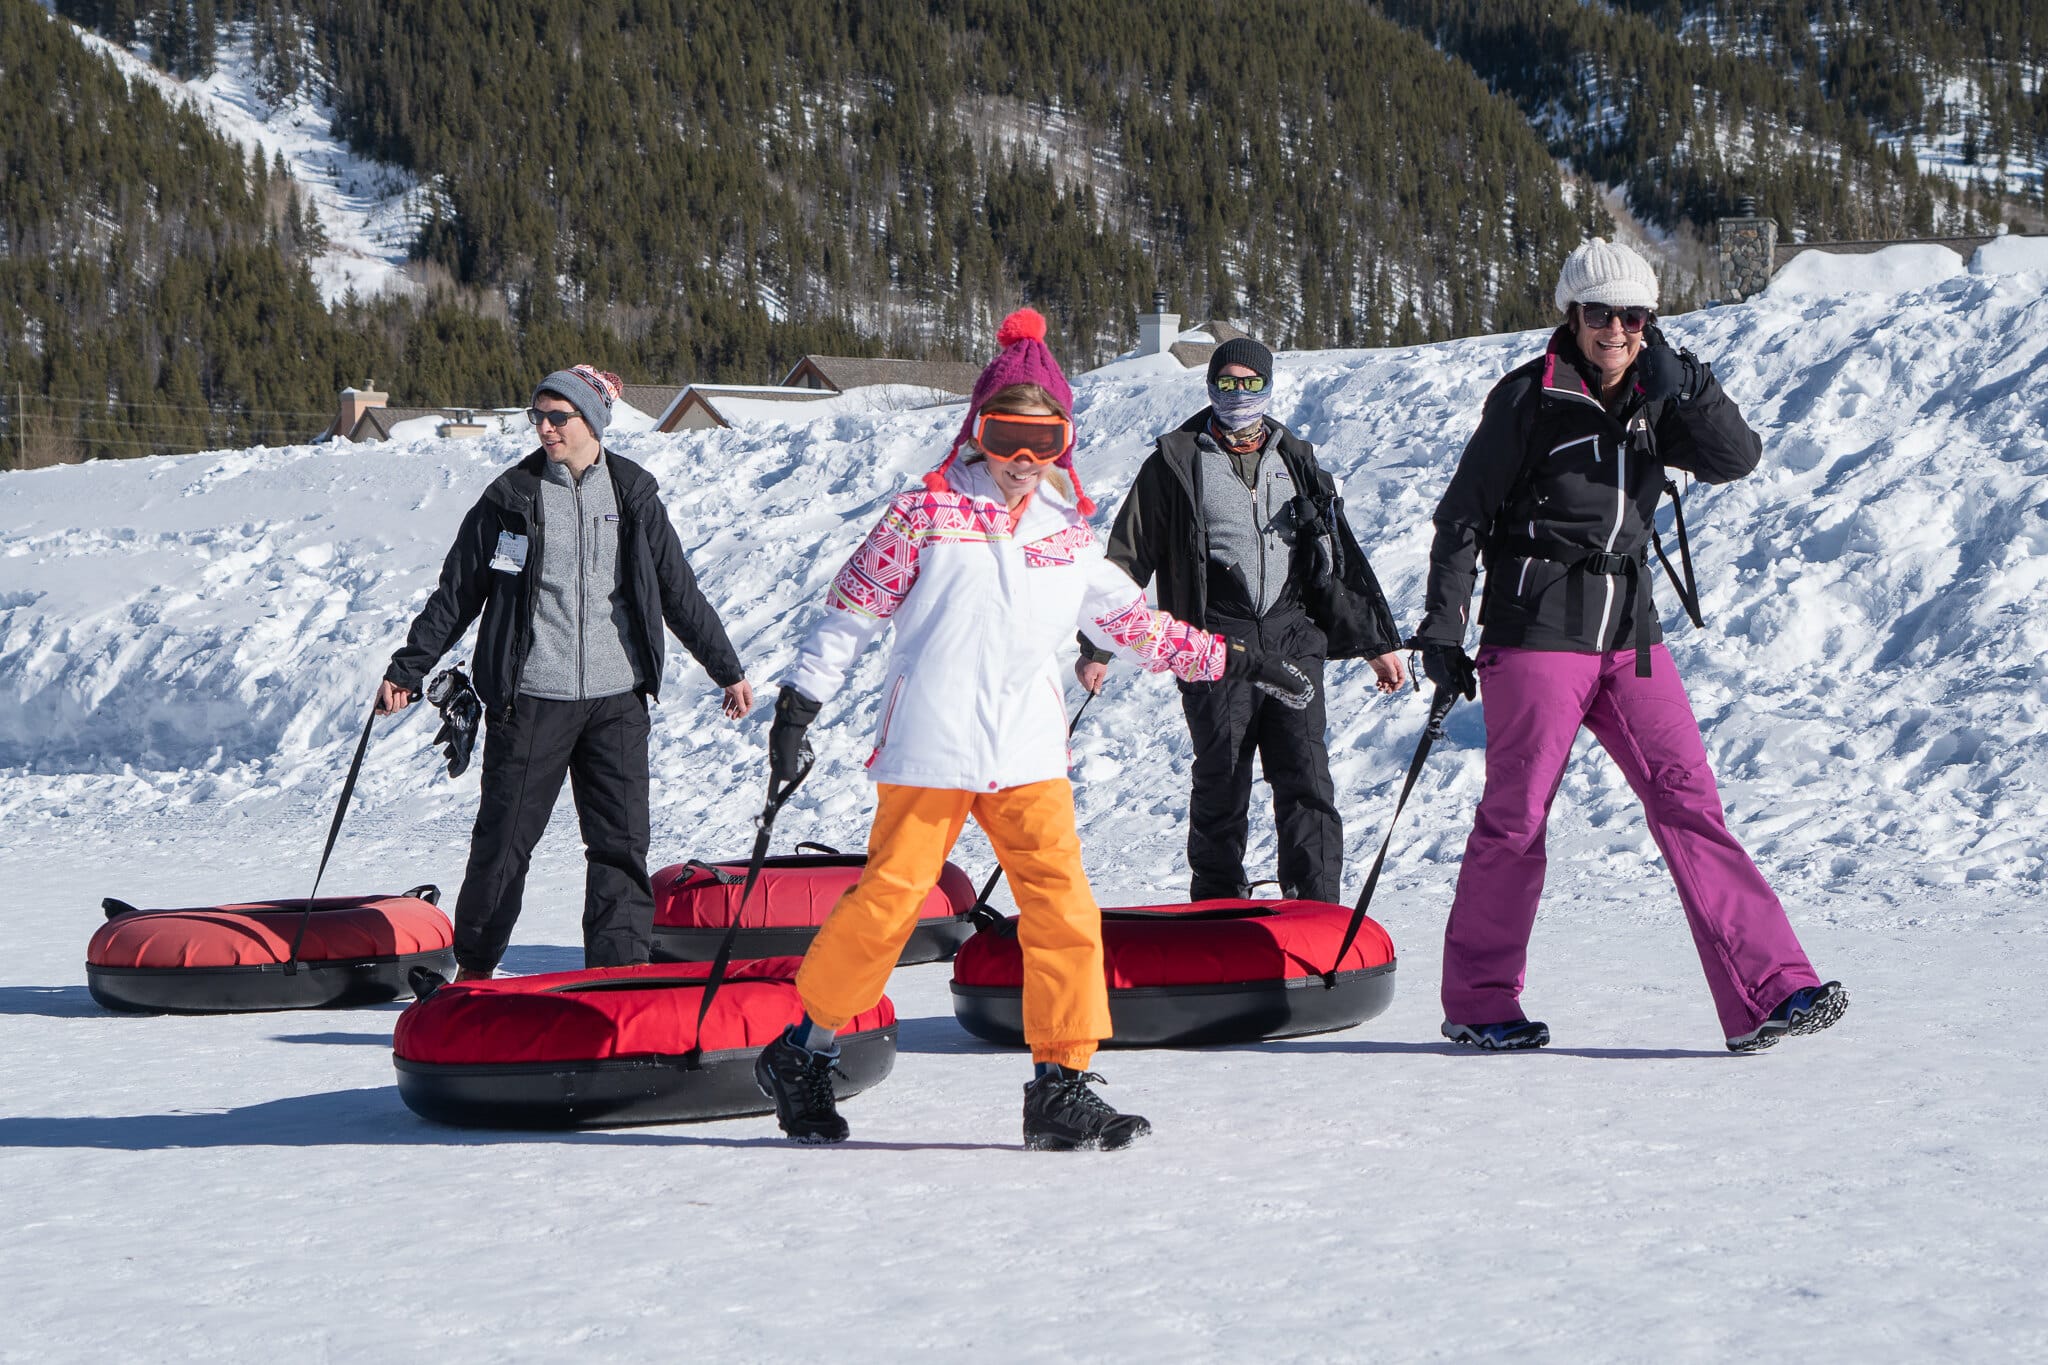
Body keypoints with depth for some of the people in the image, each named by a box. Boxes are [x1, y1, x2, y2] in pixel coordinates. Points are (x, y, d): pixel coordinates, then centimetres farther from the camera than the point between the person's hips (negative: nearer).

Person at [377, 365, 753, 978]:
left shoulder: (633, 495, 6)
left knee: (622, 841, -2)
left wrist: (727, 670, 16)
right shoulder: (512, 496, 1)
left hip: (616, 697, 2)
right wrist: (407, 670, 5)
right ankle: (473, 965, 19)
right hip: (531, 696, -1)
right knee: (504, 837, 3)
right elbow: (457, 593, 7)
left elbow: (679, 592, 14)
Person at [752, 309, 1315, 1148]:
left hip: (1029, 755, 4)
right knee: (887, 902, -4)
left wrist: (1235, 661, 22)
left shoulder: (1068, 536, 15)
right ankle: (802, 1053, 14)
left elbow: (1136, 625, 24)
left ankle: (1062, 1087, 0)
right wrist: (799, 705, -2)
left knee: (1063, 908, -7)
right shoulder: (928, 513, 2)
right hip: (930, 752, -4)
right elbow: (852, 609, 3)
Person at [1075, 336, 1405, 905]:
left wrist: (1379, 642, 22)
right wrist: (1096, 647, 4)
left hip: (1292, 639, 2)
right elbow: (1127, 558, 8)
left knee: (1307, 780, -8)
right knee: (1221, 784, 0)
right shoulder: (1176, 462, 7)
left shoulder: (1296, 459, 17)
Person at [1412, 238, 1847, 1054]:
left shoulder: (1654, 402, 11)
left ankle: (1766, 994, -7)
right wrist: (1441, 632, -5)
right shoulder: (1530, 398, -5)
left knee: (1688, 801, -3)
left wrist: (1681, 384, -16)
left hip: (1627, 633, 5)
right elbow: (1464, 516, -2)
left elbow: (1737, 460, -1)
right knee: (1516, 817, -1)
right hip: (1536, 628, -5)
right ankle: (1477, 1003, 14)